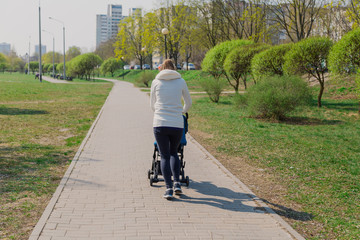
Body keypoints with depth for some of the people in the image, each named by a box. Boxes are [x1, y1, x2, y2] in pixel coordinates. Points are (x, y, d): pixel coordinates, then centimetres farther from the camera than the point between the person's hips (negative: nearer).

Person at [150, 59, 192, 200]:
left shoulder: (156, 82, 6)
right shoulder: (181, 81, 7)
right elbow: (188, 103, 18)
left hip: (160, 124, -1)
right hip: (177, 124, 1)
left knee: (164, 156, 6)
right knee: (173, 152, 21)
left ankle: (169, 188, 0)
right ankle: (177, 183, 11)